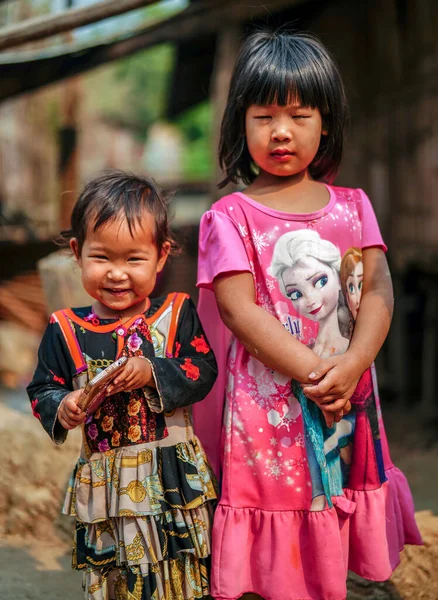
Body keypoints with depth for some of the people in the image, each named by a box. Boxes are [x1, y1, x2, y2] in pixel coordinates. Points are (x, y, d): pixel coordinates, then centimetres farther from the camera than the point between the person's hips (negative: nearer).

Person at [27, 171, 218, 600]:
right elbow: (42, 390, 3)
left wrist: (153, 373, -21)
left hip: (174, 480, 0)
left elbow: (203, 372, -7)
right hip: (104, 484, 1)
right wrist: (62, 408, -18)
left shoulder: (177, 315, -2)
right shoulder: (66, 330, -1)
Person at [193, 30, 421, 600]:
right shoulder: (230, 217, -3)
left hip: (345, 402, 3)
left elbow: (378, 291, 0)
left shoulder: (352, 207, 8)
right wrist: (311, 372, -19)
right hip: (266, 402, -3)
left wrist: (349, 366, -17)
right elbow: (239, 310, -12)